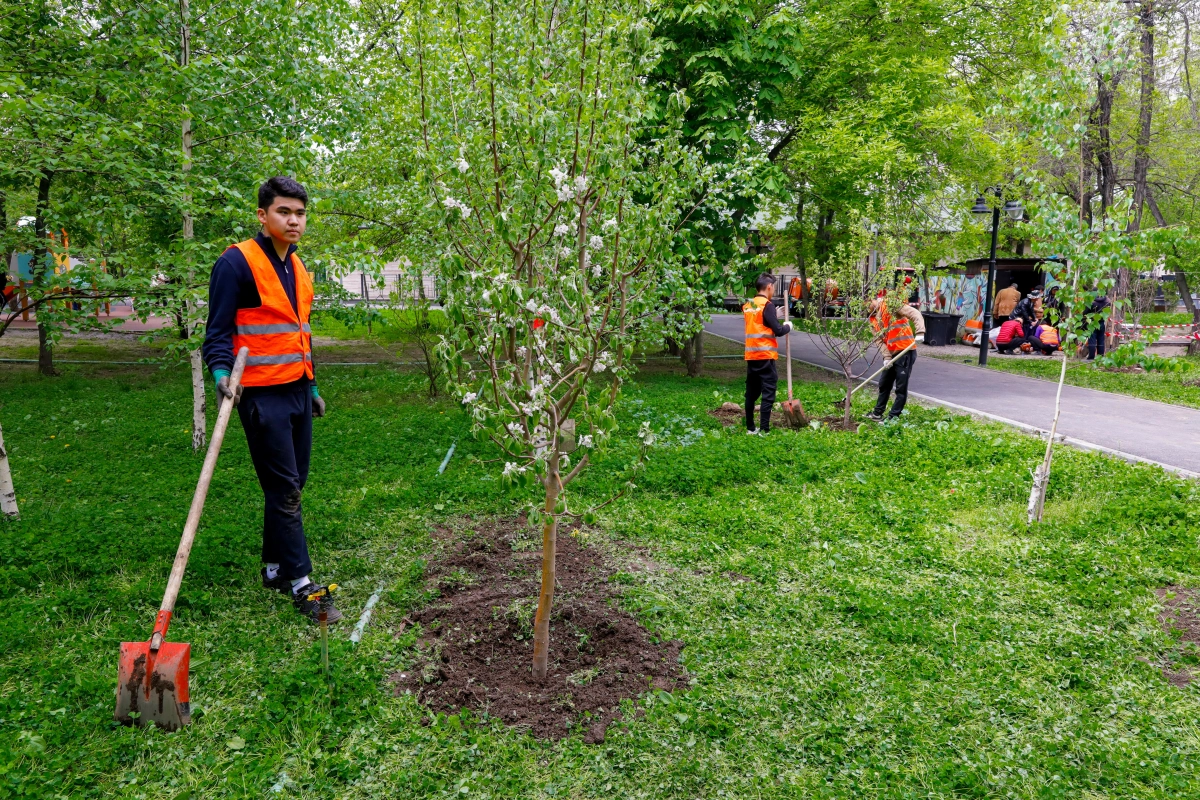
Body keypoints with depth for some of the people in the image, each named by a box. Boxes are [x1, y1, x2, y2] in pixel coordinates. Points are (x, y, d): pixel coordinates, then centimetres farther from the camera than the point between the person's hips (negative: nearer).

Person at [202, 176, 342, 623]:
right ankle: (300, 584, 4)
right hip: (262, 395, -8)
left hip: (297, 391, 8)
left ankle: (275, 569, 26)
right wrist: (222, 373, -28)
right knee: (283, 490, -4)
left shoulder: (297, 266, 15)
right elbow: (219, 330, -11)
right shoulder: (237, 262, -10)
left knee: (293, 486, 13)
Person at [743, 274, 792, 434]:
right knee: (768, 393, -3)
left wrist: (775, 317, 18)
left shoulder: (748, 306, 11)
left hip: (751, 355, 7)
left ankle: (750, 428, 17)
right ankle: (764, 430, -7)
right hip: (765, 356, -7)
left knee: (751, 393, 12)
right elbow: (778, 331, -12)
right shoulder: (767, 305, -11)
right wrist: (788, 326, 7)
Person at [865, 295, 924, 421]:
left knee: (901, 387, -1)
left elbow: (915, 314, -16)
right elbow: (881, 340, 7)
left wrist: (919, 332, -30)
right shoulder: (873, 319, 13)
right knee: (884, 384, 17)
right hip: (892, 354, 8)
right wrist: (887, 357, -8)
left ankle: (894, 417, 5)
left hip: (906, 351, -8)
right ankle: (877, 413, 30)